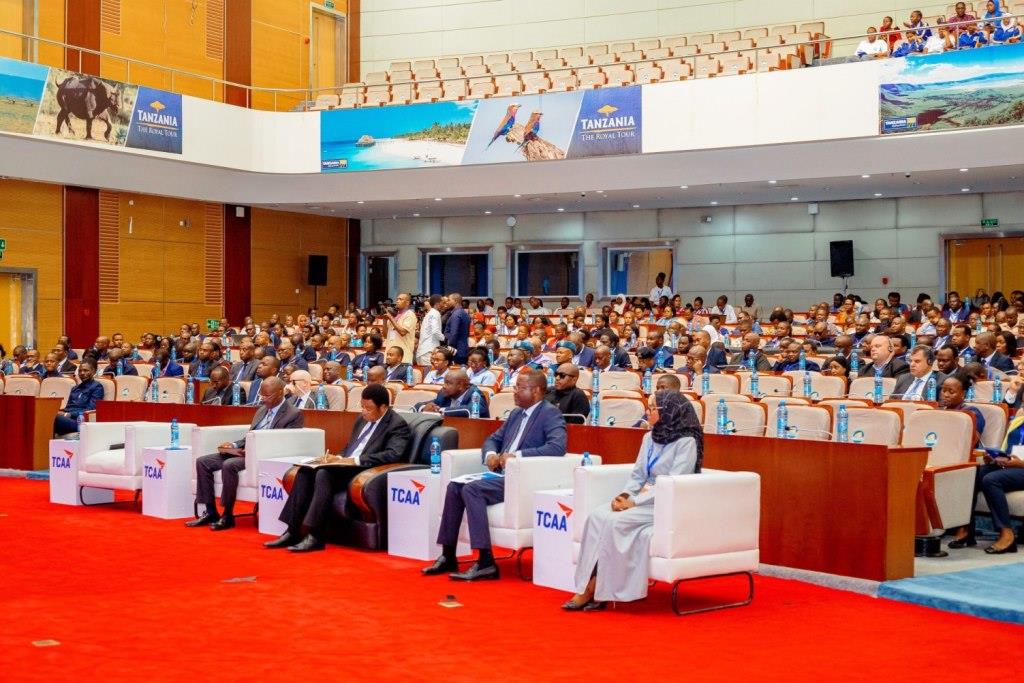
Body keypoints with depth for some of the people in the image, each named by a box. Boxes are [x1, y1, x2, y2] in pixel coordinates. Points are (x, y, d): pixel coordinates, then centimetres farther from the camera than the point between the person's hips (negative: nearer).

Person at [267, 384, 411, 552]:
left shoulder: (398, 425, -6)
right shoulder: (362, 418, 19)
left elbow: (393, 454, -21)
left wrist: (355, 460, -25)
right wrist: (338, 458, 3)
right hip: (344, 466, 8)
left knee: (324, 474, -31)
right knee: (304, 471, -15)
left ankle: (315, 536, -32)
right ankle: (292, 531, -18)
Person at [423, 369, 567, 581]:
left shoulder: (551, 414, -7)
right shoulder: (516, 413, 19)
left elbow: (558, 446, -23)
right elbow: (493, 439, 27)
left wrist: (517, 455, -25)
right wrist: (490, 454, 2)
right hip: (503, 475, 9)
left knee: (471, 489, -26)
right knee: (455, 487, -7)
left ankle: (486, 563, -26)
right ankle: (448, 557, -3)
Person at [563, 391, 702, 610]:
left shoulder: (686, 442, -9)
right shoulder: (649, 438, 16)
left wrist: (635, 502, -20)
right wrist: (624, 495, -6)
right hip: (643, 499, 7)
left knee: (614, 522, -28)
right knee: (597, 516, -20)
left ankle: (595, 590, -19)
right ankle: (586, 588, -27)